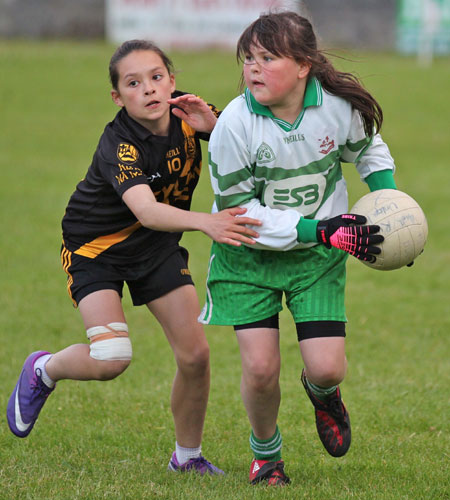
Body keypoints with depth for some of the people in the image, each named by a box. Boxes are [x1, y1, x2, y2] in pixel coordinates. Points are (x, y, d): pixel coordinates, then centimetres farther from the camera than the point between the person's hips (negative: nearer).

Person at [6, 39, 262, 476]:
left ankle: (187, 456, 19)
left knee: (195, 355, -4)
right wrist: (205, 222, -65)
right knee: (111, 358, -23)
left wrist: (213, 123, -25)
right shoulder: (118, 145, -31)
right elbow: (145, 211, -47)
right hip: (96, 246, -5)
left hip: (157, 245, 5)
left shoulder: (185, 113, -14)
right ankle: (43, 370, 11)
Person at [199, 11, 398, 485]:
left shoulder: (340, 106, -15)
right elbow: (238, 211, -19)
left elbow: (369, 150, 10)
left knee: (327, 368, -10)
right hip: (248, 255, -1)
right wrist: (319, 229, -26)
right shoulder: (235, 124, -23)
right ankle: (265, 452, 21)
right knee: (260, 367, -11)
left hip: (317, 255, 2)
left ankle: (321, 392, 31)